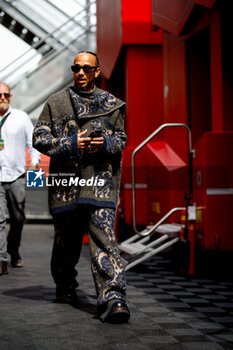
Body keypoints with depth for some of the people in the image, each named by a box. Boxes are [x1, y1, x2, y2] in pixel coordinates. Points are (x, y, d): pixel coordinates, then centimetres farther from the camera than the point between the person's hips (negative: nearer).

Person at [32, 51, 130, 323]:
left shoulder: (111, 104, 12)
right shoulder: (56, 102, 9)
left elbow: (120, 139, 16)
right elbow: (39, 137, 4)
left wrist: (105, 144, -8)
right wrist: (71, 144, -11)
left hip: (100, 181, -1)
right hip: (66, 181, 1)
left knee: (104, 238, -13)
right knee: (66, 240, 11)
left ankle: (113, 300, -20)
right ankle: (65, 287, 35)